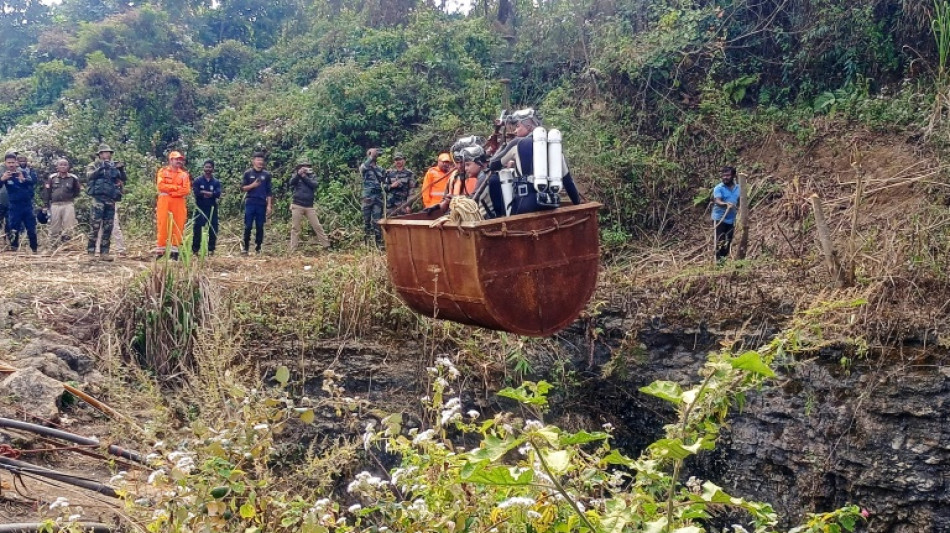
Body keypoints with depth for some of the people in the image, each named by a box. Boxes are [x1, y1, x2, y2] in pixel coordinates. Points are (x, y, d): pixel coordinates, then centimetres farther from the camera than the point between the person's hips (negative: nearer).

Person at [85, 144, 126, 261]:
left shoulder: (114, 166, 15)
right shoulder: (94, 165, 5)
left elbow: (123, 180, 8)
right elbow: (89, 176, -13)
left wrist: (121, 169, -9)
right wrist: (101, 168, -23)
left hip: (111, 200, 4)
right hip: (98, 198, -4)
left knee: (108, 228, 5)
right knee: (95, 226, -8)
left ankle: (104, 252, 9)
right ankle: (91, 251, -4)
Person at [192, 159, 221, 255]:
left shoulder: (216, 182, 7)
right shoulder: (198, 180, 2)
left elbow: (218, 194, -9)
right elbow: (196, 192, -13)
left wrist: (203, 192, -16)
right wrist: (210, 193, -14)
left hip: (212, 209, 2)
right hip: (200, 208, -2)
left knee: (213, 229, 3)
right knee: (197, 228, -3)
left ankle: (211, 249, 12)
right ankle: (195, 249, 3)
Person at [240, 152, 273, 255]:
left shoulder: (266, 174, 7)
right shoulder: (248, 173, 4)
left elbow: (269, 192, 8)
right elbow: (242, 188, 2)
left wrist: (269, 205, 2)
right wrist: (252, 185, -15)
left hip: (262, 204, 1)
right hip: (250, 203, -1)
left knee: (260, 227, 4)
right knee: (248, 226, -2)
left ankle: (258, 248, 10)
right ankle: (246, 247, 6)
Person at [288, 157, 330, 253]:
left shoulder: (312, 176, 10)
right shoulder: (296, 175, 6)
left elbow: (314, 184, -10)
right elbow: (291, 182, -15)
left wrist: (304, 176, -15)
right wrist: (298, 174, -29)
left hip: (309, 206, 1)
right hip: (297, 206, -1)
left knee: (317, 226, 2)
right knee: (295, 228, 1)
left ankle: (326, 245, 6)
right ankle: (292, 250, 4)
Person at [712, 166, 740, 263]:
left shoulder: (738, 188, 8)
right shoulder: (718, 188, -9)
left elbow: (740, 201, 21)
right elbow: (717, 201, -24)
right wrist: (726, 204, -42)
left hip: (731, 219, 5)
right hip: (720, 218, -5)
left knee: (729, 240, 11)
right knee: (720, 240, -11)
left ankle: (725, 257, 24)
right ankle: (719, 259, -8)